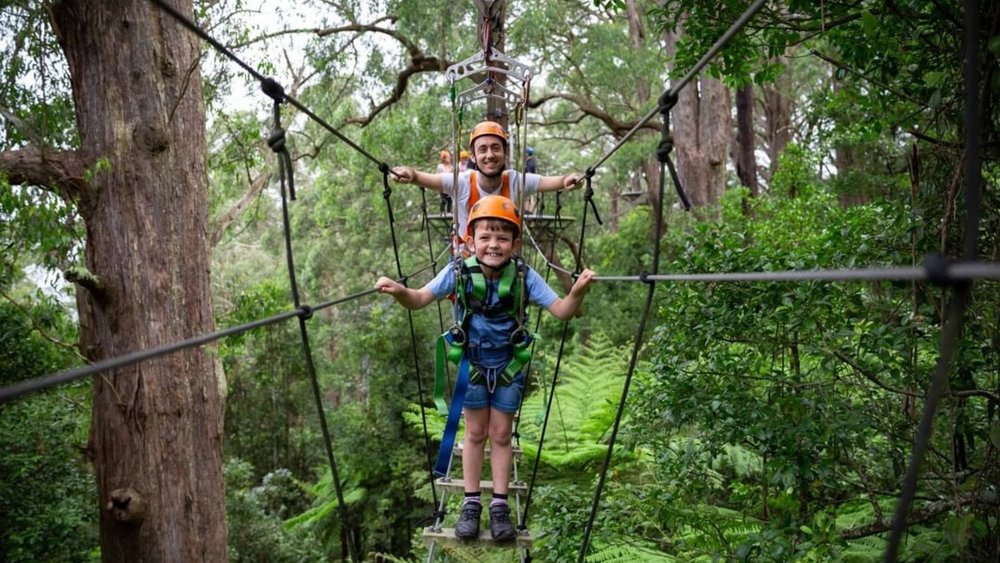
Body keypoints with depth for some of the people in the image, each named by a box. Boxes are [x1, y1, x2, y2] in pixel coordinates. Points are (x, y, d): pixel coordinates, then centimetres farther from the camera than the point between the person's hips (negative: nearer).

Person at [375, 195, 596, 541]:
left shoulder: (524, 276, -21)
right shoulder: (459, 272, -20)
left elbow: (561, 312, -21)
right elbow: (420, 300, -16)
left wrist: (578, 292, -42)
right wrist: (400, 292, -38)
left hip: (508, 366, 0)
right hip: (472, 363, 0)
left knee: (501, 435, 8)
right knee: (475, 433, 10)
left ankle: (500, 505, 20)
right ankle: (471, 503, 22)